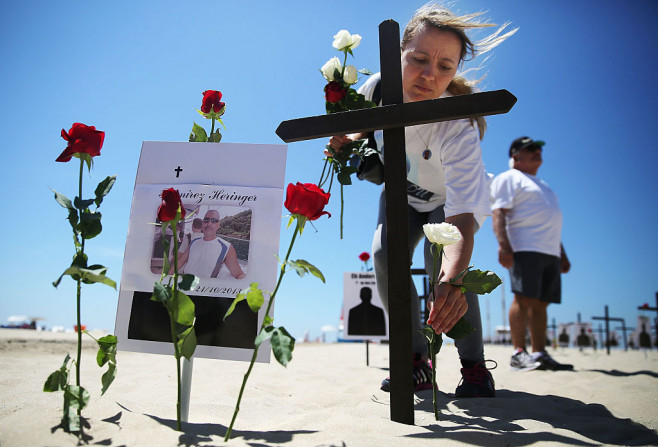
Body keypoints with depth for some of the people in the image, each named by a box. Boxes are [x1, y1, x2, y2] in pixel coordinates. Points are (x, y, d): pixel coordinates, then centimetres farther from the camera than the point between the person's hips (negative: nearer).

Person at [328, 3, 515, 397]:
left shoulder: (458, 127, -40)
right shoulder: (378, 86, -28)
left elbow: (462, 216, -50)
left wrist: (452, 278, -67)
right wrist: (349, 140, -23)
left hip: (451, 198, -3)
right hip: (401, 194, 4)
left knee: (442, 260, -28)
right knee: (385, 255, -19)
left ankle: (475, 366, -6)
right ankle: (418, 361, -2)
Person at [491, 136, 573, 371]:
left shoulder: (542, 185, 31)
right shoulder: (509, 178, 5)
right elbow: (498, 214, -9)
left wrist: (562, 254, 24)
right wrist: (503, 246, -22)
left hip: (550, 252, 8)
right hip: (525, 248, -8)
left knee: (541, 303, 4)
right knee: (524, 299, -13)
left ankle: (540, 354, 6)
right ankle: (519, 352, -11)